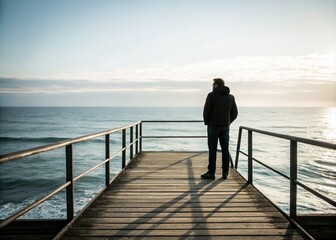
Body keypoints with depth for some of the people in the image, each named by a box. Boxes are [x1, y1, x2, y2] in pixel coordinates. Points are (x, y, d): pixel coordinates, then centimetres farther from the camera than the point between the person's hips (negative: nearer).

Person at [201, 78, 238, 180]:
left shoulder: (211, 95, -8)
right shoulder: (231, 97, 7)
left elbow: (206, 111, -11)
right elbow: (234, 113, 8)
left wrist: (207, 122, 4)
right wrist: (227, 123, 15)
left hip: (213, 126, -4)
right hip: (225, 127, 5)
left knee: (212, 150, 0)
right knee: (225, 149, 7)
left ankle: (211, 172, 3)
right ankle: (225, 172, 10)